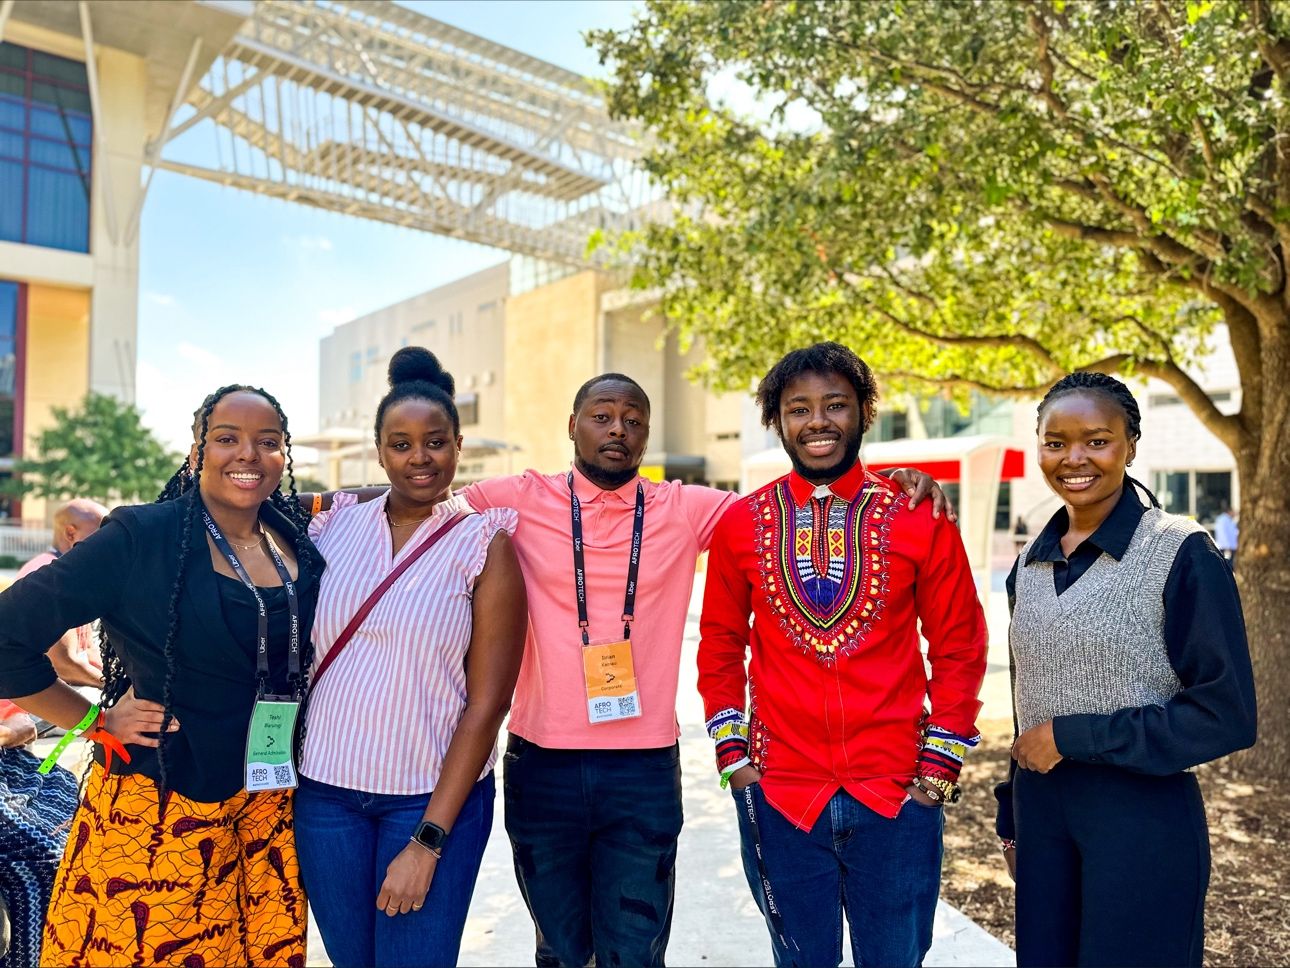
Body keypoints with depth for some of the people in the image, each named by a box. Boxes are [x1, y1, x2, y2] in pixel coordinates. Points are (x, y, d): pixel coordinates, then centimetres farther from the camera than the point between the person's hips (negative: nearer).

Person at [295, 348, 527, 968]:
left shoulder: (484, 546, -7)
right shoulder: (335, 525, 2)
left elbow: (486, 704, -9)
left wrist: (429, 841, -11)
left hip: (433, 797, -3)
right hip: (325, 791, 3)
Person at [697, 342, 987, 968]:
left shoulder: (920, 519, -4)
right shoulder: (740, 523, 0)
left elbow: (958, 650, 2)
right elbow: (720, 647, 8)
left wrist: (941, 765, -2)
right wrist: (731, 751, 2)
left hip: (899, 796, -1)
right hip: (777, 794, 1)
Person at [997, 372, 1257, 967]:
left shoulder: (1181, 554, -10)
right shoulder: (1031, 563, 6)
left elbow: (1225, 714, -13)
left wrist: (1074, 737, -15)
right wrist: (1012, 819, 15)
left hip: (1143, 815, -5)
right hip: (1041, 811, 5)